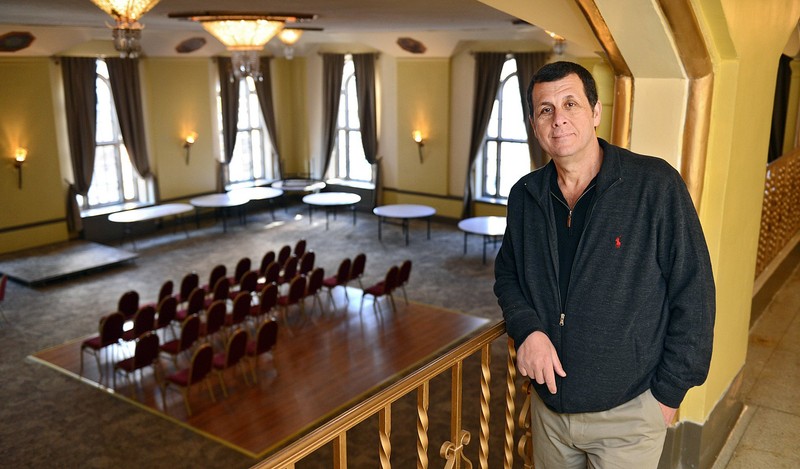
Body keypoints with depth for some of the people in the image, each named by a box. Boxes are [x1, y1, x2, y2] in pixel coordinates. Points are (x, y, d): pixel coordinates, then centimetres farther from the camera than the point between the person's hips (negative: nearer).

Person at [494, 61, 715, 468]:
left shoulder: (656, 185, -16)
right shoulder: (525, 196, -1)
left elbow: (693, 295, -12)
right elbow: (507, 273, 11)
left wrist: (668, 392, -9)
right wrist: (527, 328, -8)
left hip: (627, 416, -4)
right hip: (548, 405, 5)